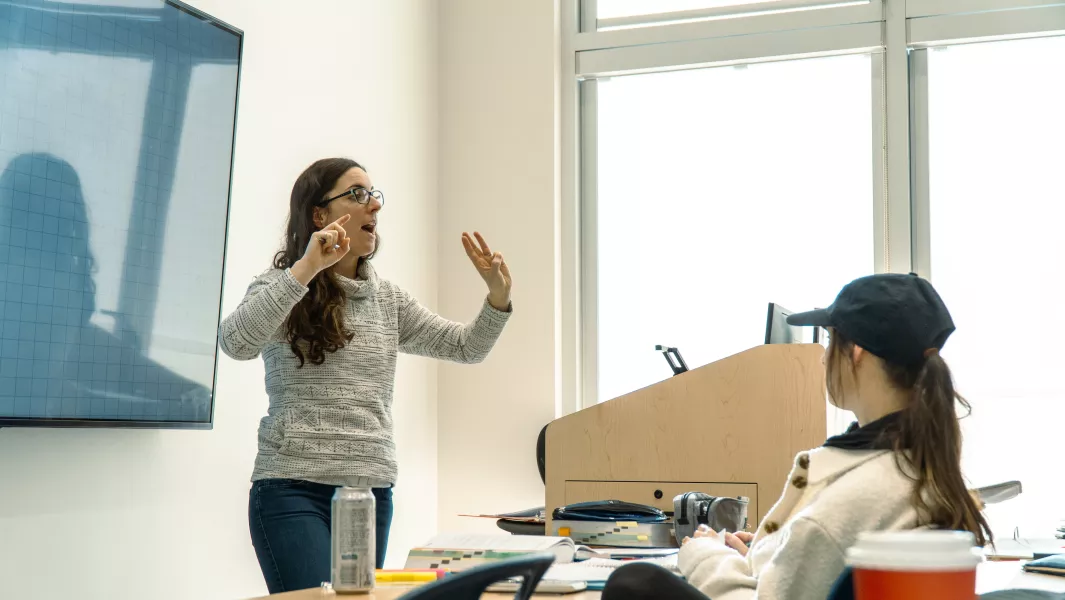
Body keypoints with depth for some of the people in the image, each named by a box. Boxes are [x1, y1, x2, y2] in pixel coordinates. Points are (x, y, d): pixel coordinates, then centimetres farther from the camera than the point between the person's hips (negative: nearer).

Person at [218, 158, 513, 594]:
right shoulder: (282, 288, -1)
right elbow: (235, 343, -21)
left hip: (373, 494, 5)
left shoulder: (388, 300, 14)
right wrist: (305, 269, -28)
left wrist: (498, 293, -4)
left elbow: (467, 348, 14)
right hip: (295, 491, -5)